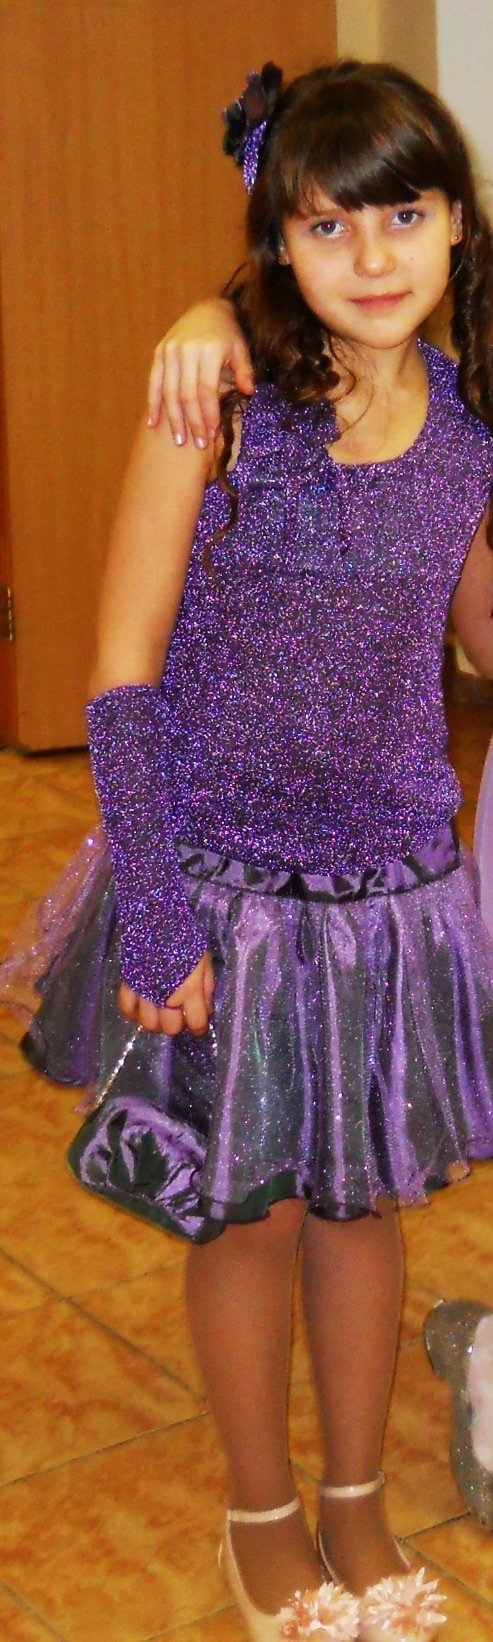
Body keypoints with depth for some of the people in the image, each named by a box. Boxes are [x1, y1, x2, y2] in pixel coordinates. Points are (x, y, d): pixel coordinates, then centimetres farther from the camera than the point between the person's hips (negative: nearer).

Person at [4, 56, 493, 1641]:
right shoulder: (218, 397, -17)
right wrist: (156, 908, -17)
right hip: (228, 871, -4)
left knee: (365, 1195, 18)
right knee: (252, 1210, 12)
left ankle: (358, 1500, 41)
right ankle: (263, 1514, 37)